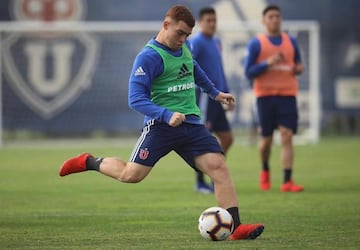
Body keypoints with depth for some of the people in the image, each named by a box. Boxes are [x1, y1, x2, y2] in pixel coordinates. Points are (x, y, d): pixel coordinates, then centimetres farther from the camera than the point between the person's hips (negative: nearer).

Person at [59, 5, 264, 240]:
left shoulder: (183, 46, 11)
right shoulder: (148, 57, -12)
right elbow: (136, 99, -17)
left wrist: (214, 92, 43)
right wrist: (167, 115, -29)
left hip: (191, 123, 6)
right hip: (161, 125, -6)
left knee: (218, 166, -12)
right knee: (131, 174, -10)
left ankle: (236, 228, -13)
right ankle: (88, 162, 19)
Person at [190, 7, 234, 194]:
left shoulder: (216, 42, 19)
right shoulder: (196, 42, -8)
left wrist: (227, 95, 24)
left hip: (215, 98, 9)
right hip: (204, 96, -9)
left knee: (227, 139, 7)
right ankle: (200, 182, 1)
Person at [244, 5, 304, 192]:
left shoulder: (291, 42, 10)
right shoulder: (256, 44, 1)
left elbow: (297, 64, 21)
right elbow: (249, 72, -2)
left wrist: (299, 68, -3)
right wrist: (267, 63, -17)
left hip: (287, 94, 2)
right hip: (265, 94, -2)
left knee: (287, 135, -11)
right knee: (266, 139, 4)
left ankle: (287, 181, -14)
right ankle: (265, 170, 34)